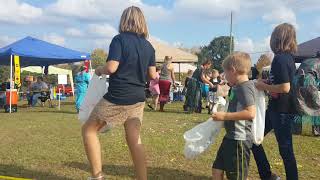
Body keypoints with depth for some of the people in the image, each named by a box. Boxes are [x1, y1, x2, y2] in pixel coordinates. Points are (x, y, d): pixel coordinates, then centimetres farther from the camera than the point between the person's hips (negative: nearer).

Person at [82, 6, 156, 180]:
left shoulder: (119, 39, -10)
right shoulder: (148, 46, 7)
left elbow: (111, 68, -19)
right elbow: (152, 75, 9)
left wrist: (99, 70, 2)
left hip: (116, 98, -6)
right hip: (138, 98, 6)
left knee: (89, 130, 10)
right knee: (134, 139, 12)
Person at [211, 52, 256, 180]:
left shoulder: (245, 87, -17)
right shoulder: (238, 87, 11)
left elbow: (251, 113, -29)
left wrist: (225, 116, -25)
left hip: (239, 139, -10)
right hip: (230, 137, 10)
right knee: (217, 170, 16)